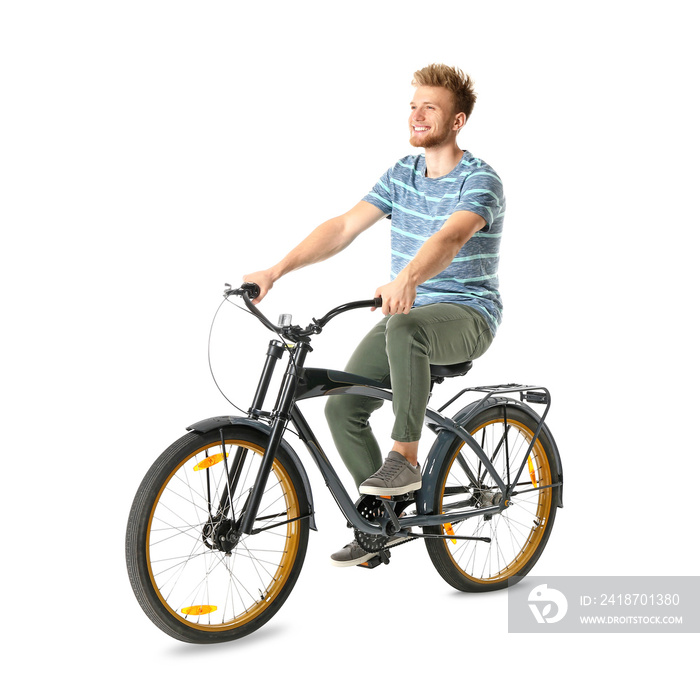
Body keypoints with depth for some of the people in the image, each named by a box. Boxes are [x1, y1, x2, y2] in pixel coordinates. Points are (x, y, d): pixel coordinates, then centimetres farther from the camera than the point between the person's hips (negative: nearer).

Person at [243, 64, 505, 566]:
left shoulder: (480, 181, -12)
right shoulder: (402, 174, 9)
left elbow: (450, 237, -33)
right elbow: (344, 227, 2)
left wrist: (408, 279, -53)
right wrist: (276, 270, -10)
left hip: (467, 314, -7)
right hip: (408, 313, 7)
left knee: (404, 326, -40)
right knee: (343, 406, -8)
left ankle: (406, 458, -24)